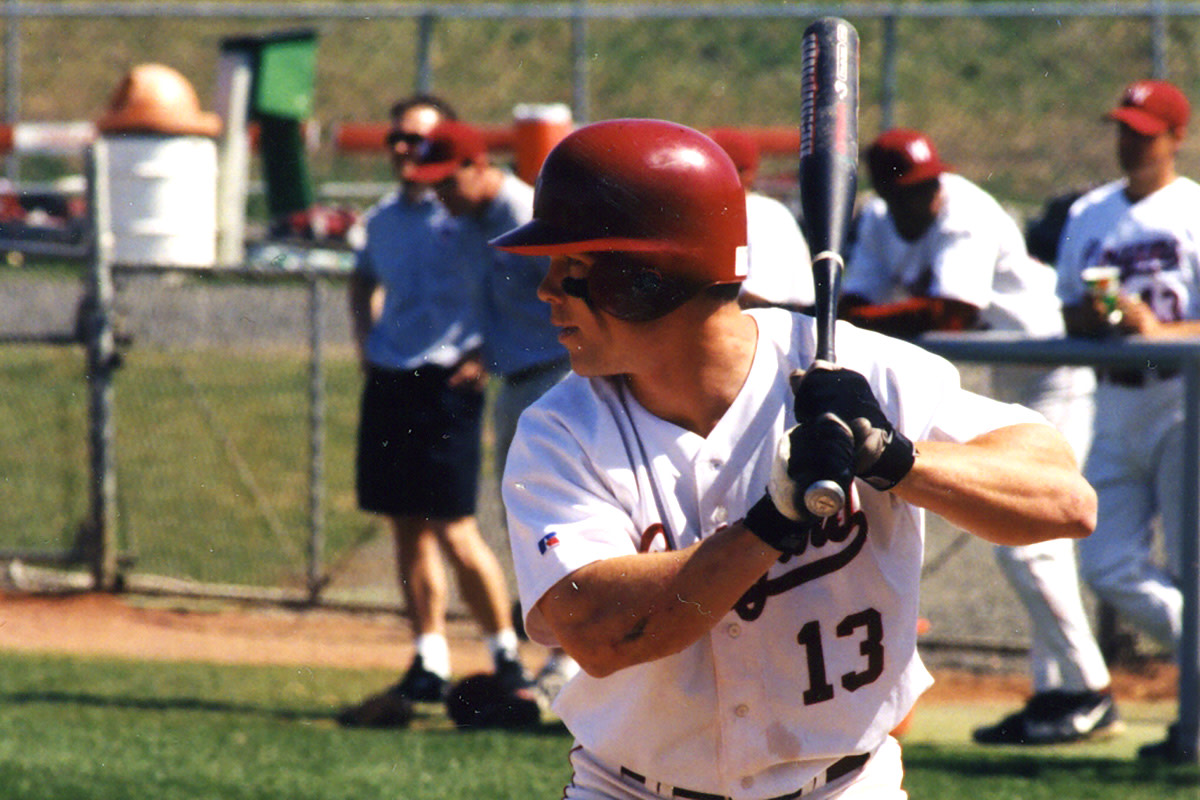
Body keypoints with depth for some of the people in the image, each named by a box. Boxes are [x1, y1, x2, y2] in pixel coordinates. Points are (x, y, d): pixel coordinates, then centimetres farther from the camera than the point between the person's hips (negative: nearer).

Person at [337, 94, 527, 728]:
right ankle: (429, 664, 14)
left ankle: (506, 655, 3)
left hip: (446, 383, -7)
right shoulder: (383, 220, 14)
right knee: (407, 527, 8)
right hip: (387, 383, 8)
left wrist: (487, 355, -15)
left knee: (453, 530, -8)